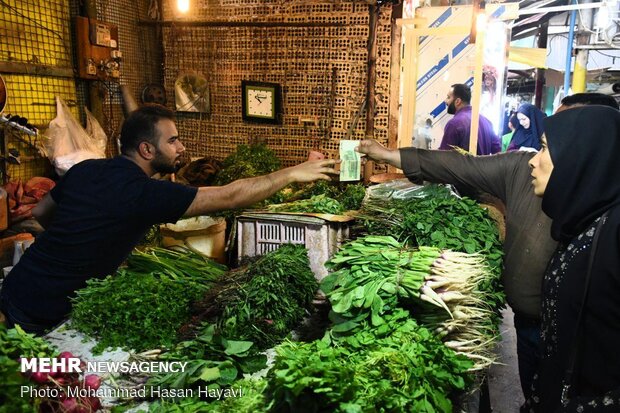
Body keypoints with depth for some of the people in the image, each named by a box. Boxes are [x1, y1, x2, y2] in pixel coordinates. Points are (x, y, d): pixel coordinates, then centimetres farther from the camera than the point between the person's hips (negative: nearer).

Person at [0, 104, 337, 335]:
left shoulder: (84, 169, 0)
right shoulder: (145, 192, -24)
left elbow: (41, 213, 14)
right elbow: (229, 197, -25)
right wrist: (291, 173, -17)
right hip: (48, 314, -8)